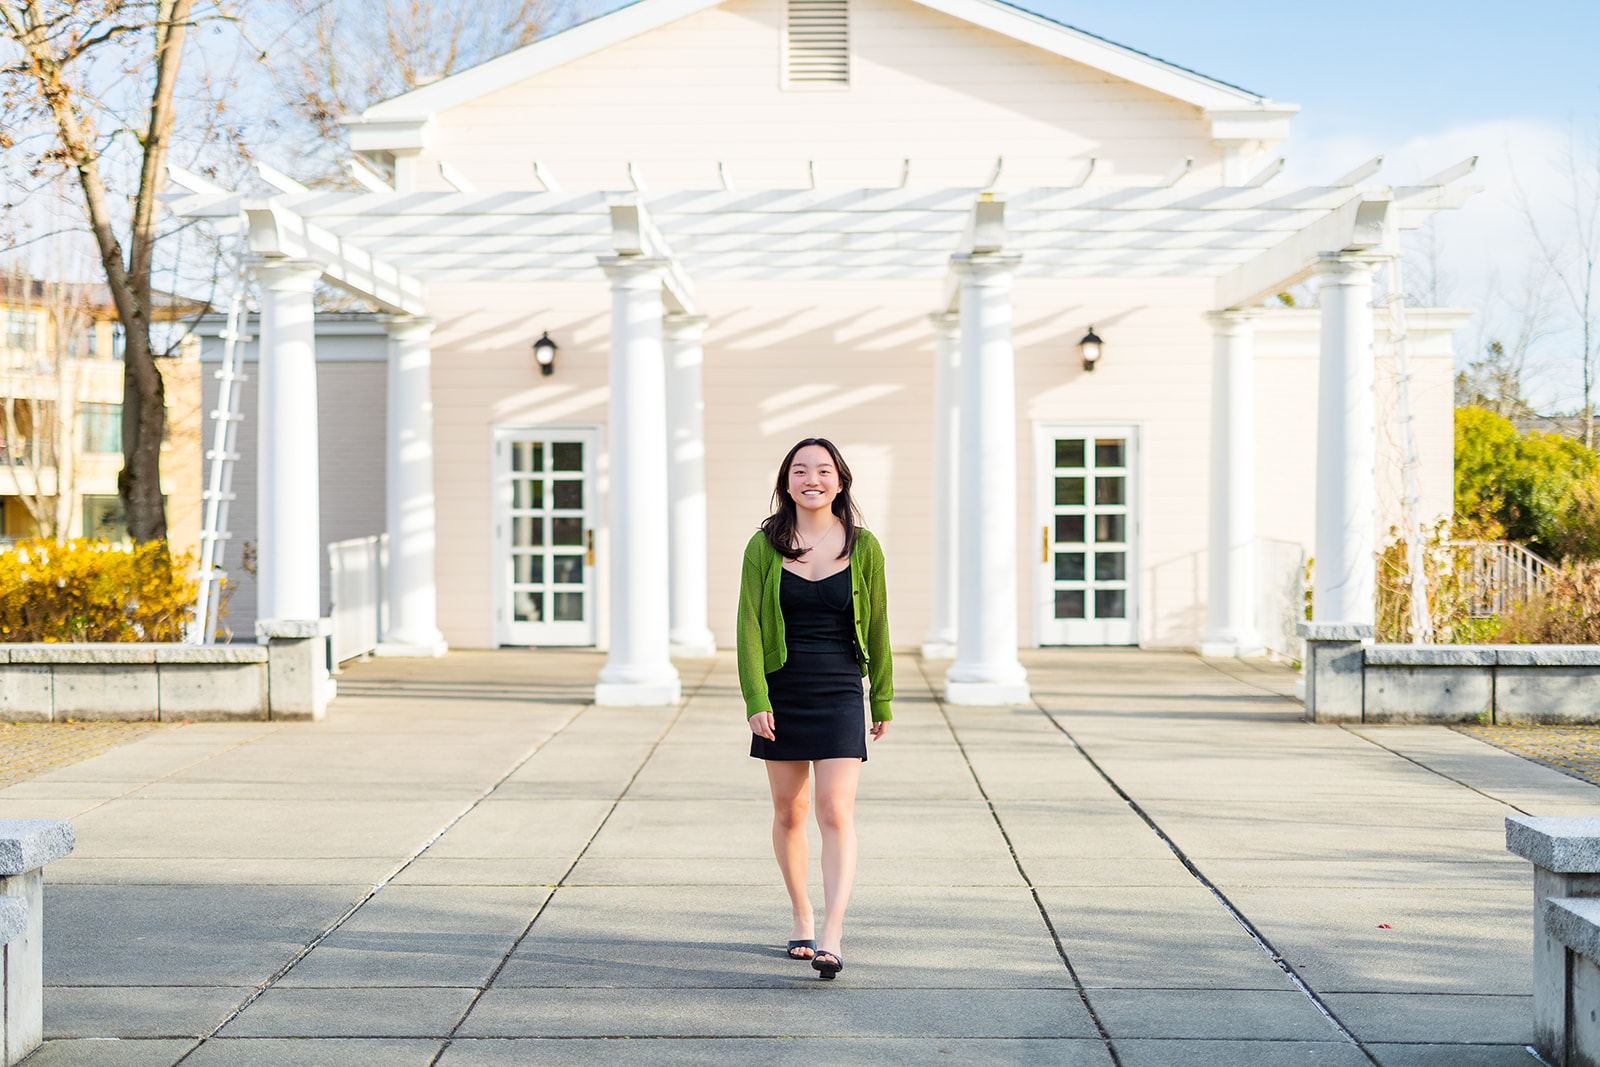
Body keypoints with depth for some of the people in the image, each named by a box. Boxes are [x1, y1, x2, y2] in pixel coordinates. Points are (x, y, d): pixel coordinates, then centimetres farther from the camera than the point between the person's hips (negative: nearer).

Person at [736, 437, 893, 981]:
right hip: (782, 692, 1)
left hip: (840, 694, -1)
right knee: (789, 812, 11)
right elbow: (749, 627, -3)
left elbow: (876, 626, 8)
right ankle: (801, 916, 29)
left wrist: (883, 698, 12)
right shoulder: (764, 546, -2)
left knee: (835, 813, -11)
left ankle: (831, 937, -15)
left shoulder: (863, 547, 0)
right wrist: (756, 701, -11)